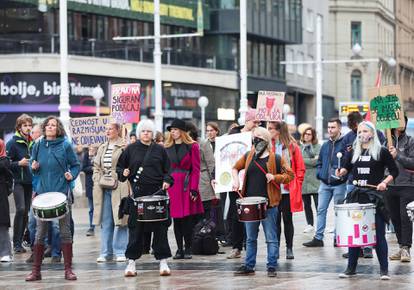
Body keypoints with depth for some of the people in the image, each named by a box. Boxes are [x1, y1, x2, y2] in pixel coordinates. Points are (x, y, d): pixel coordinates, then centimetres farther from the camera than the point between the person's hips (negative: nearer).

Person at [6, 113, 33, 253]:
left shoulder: (32, 143, 13)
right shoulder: (13, 143, -5)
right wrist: (19, 163, -19)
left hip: (29, 183, 6)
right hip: (18, 182, -6)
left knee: (26, 212, 5)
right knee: (20, 209, -17)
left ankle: (20, 241, 13)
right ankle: (16, 243, -11)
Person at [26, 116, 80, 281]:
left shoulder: (65, 146, -1)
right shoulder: (38, 146, 6)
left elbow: (76, 165, 6)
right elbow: (35, 169, 16)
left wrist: (72, 175, -13)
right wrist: (34, 167, -6)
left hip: (62, 193, -2)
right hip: (43, 193, 2)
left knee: (65, 231, 1)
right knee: (40, 232, 2)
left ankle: (68, 270, 6)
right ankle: (36, 271, 7)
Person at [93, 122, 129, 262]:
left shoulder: (125, 147, -4)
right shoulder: (102, 148, 18)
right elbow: (96, 166, 22)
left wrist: (116, 180, -13)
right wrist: (97, 180, 6)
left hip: (119, 188, -6)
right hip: (103, 188, 6)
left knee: (120, 220, -5)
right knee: (105, 222, 7)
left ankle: (120, 252, 1)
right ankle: (105, 252, 12)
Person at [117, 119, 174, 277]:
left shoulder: (159, 150, 9)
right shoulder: (131, 149, 7)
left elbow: (167, 170, 11)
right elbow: (119, 167, 12)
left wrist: (167, 181, -7)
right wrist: (123, 173, -8)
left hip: (157, 192, 1)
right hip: (138, 192, -1)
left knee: (160, 227, 1)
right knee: (136, 228, -1)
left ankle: (163, 261, 8)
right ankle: (131, 262, 6)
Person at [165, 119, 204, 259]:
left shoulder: (192, 146, -1)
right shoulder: (167, 147, 10)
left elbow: (196, 169, -4)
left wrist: (194, 189, -11)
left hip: (187, 186, -3)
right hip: (172, 186, 3)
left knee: (187, 219, -3)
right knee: (176, 219, 5)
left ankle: (188, 249, 7)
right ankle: (179, 249, 11)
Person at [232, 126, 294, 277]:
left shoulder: (275, 158, -3)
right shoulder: (248, 156, 9)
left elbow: (289, 175, -3)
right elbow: (236, 168, 22)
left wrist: (275, 177, -17)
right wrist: (236, 180, 5)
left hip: (268, 203, -4)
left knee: (271, 237, 0)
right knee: (250, 237, 12)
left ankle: (272, 267, 6)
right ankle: (249, 266, 19)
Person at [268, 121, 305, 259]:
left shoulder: (292, 146, -2)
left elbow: (300, 168, 1)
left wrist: (296, 185, -6)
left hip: (288, 191, -2)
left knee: (287, 219, 6)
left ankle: (289, 249, 15)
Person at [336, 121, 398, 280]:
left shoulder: (381, 151, -1)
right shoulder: (353, 152, 12)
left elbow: (394, 171, 1)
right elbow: (346, 167, 15)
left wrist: (384, 182, -15)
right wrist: (342, 171, -7)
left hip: (375, 196, -4)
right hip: (357, 195, 4)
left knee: (379, 234, -3)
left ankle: (384, 270, 4)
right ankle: (351, 268, 14)